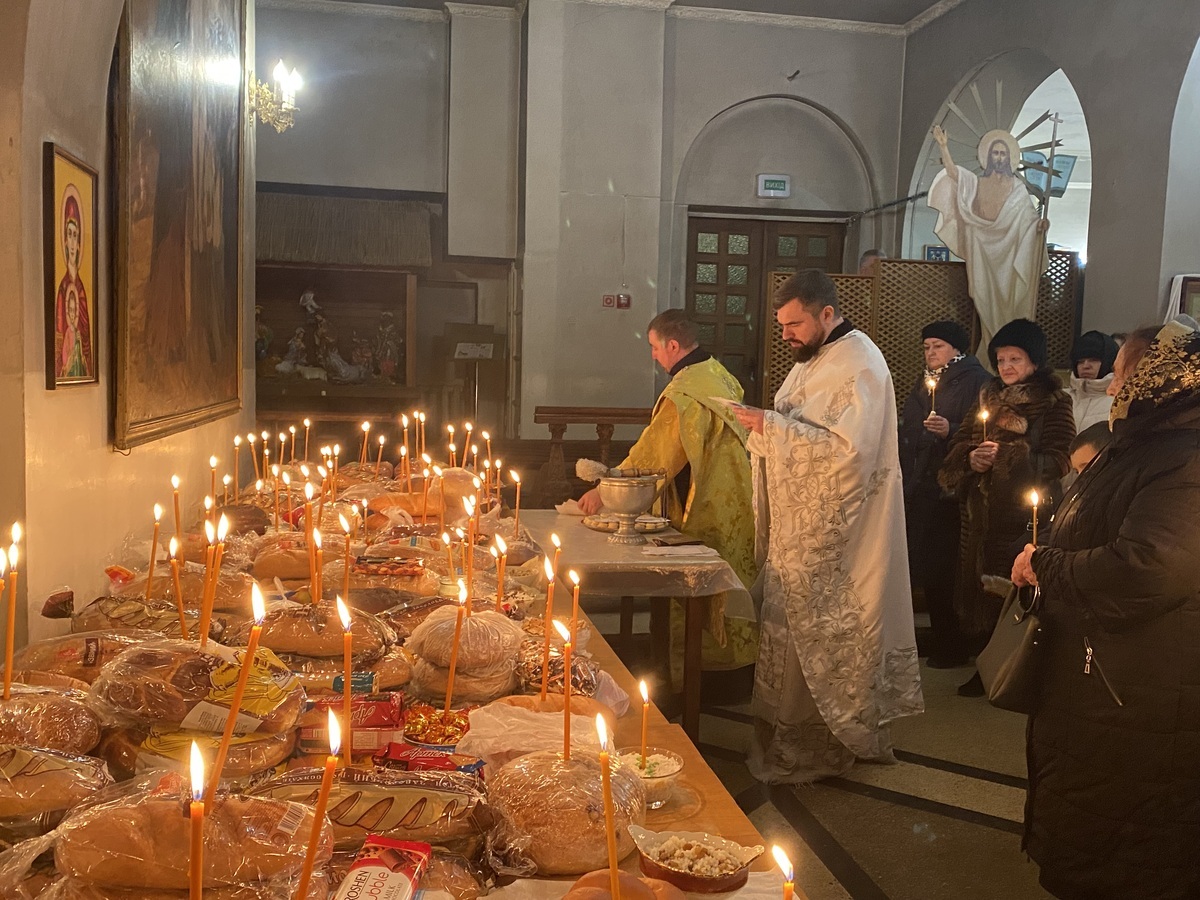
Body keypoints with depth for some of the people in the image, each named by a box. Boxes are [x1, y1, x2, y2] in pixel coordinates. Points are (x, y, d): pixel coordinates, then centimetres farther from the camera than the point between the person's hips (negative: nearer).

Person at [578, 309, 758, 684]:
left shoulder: (685, 393, -24)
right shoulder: (718, 374, 7)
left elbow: (651, 455, -22)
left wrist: (603, 491, -12)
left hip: (708, 517, -10)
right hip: (732, 508, 10)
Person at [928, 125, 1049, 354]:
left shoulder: (1017, 187, 6)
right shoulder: (976, 183, 7)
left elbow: (1029, 217, 1)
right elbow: (953, 172, -8)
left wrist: (1041, 223, -21)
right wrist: (943, 147, -21)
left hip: (1007, 252, -1)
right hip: (983, 252, 1)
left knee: (1008, 300, -3)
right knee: (987, 301, 1)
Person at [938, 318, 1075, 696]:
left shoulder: (1053, 402, -3)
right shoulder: (989, 396, 15)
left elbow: (1057, 460, -12)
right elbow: (958, 443, 11)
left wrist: (1007, 456, -22)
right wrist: (971, 457, -11)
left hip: (1023, 512, -5)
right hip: (981, 511, 5)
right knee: (979, 583, 7)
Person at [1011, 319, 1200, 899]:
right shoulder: (1142, 447, 9)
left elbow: (1146, 571, -36)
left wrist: (1043, 565, -21)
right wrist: (1043, 562, 3)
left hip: (1134, 698, -10)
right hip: (1091, 675, 10)